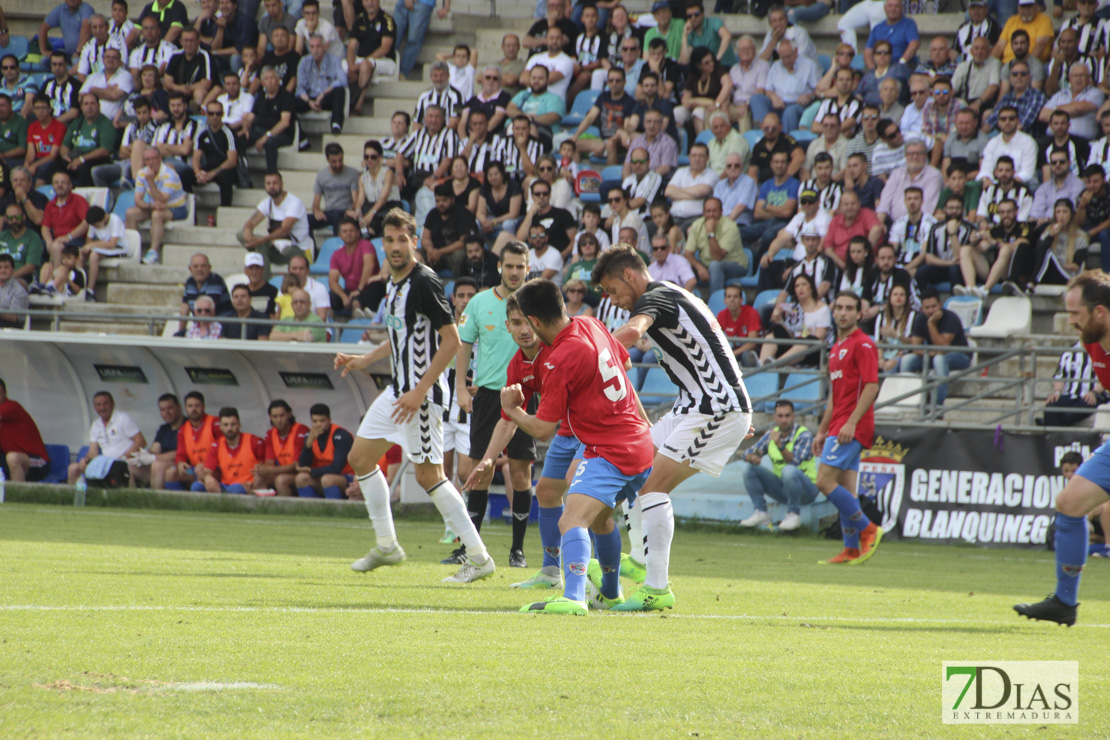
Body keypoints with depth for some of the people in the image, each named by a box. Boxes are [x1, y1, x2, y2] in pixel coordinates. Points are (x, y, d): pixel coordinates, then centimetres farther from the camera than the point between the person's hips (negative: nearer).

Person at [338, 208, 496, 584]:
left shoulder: (424, 282, -17)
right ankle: (386, 546, 23)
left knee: (428, 475, -11)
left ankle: (479, 557, -7)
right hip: (398, 390, 10)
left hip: (423, 394, -10)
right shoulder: (394, 284, 11)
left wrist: (420, 391, -22)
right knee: (360, 457, 13)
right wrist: (363, 360, 18)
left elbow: (451, 340, -20)